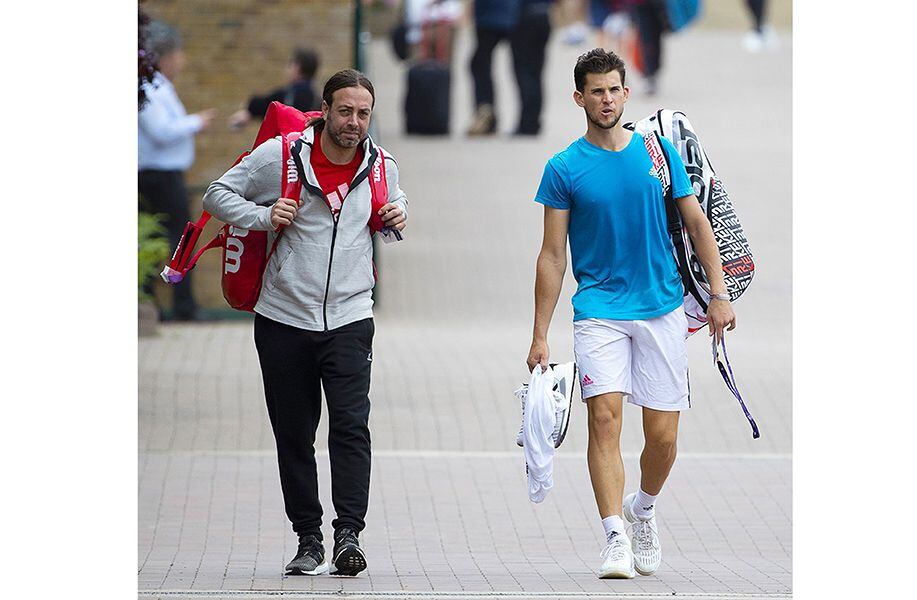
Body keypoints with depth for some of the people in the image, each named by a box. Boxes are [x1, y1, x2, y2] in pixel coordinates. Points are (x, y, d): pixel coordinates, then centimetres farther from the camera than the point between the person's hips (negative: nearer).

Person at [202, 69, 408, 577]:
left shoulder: (380, 164, 5)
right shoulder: (281, 155, -5)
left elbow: (394, 199, 26)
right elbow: (218, 195, 2)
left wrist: (397, 214, 3)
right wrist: (264, 215, -15)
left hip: (349, 320, 1)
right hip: (284, 320, -1)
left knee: (351, 425, -15)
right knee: (294, 435, 4)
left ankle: (348, 534, -18)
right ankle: (308, 540, 12)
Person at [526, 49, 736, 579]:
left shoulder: (661, 153, 5)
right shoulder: (564, 169, 1)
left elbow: (697, 223, 12)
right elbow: (553, 256, 3)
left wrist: (719, 294, 3)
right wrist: (540, 335, 0)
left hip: (662, 308, 2)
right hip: (599, 310, -2)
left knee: (663, 433, 1)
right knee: (605, 417, -18)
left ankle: (644, 509, 30)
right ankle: (617, 540, -20)